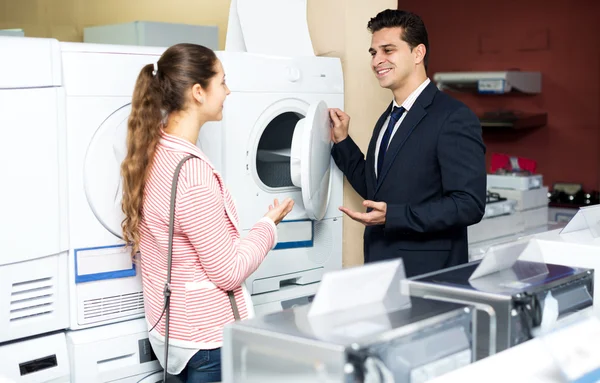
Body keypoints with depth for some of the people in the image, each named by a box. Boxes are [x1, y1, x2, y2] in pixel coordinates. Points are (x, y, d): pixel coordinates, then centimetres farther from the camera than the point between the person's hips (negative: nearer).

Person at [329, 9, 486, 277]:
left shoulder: (454, 118, -14)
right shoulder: (387, 119, 13)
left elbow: (469, 204, -20)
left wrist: (392, 215, -25)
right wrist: (342, 141, 9)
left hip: (427, 274, -7)